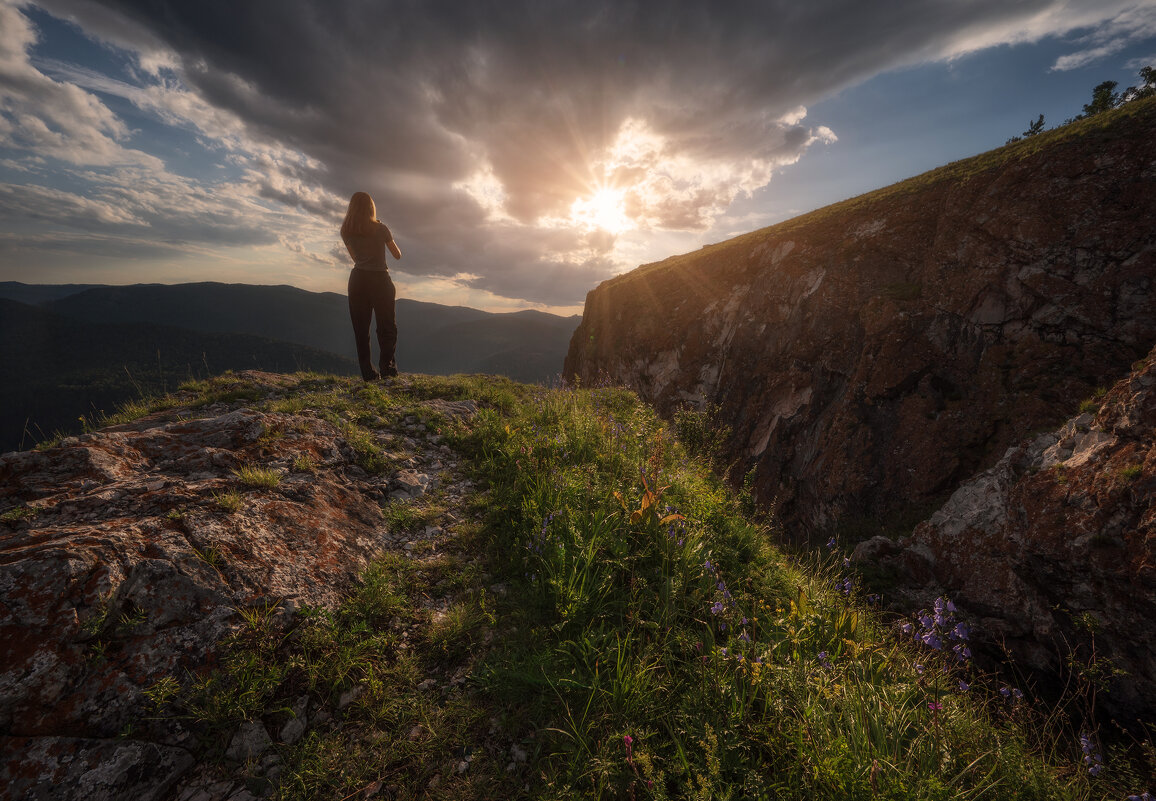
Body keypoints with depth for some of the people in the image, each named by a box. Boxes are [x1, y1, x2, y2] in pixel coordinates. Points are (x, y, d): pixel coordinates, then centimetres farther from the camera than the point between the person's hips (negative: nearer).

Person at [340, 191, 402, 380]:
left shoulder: (346, 231, 7)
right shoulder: (379, 228, -4)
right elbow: (397, 255, 4)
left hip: (358, 279, 4)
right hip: (379, 280, -3)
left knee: (361, 329, 6)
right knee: (387, 327, 3)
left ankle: (368, 373, 2)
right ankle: (387, 367, -11)